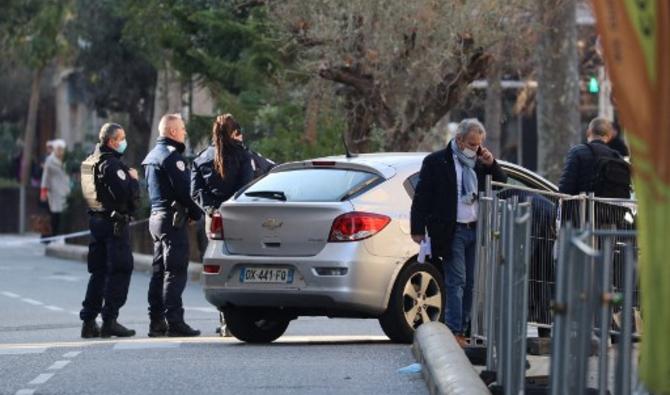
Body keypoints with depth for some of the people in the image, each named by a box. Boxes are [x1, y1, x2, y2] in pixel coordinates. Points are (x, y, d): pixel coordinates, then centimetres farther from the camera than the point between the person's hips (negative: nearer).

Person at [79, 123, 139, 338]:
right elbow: (125, 194, -25)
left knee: (99, 272, 13)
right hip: (114, 222, -9)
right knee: (120, 271, -5)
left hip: (96, 220, 9)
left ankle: (89, 321, 13)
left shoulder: (91, 161, 15)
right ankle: (109, 320, -8)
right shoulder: (111, 164, -16)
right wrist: (133, 179, -6)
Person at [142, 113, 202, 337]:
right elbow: (183, 189, -19)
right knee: (175, 271, -10)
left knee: (159, 272, 11)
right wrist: (195, 213, -5)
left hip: (156, 216, 10)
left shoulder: (152, 156, 18)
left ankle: (156, 322, 13)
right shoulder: (171, 155, -13)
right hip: (172, 218, -10)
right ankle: (174, 322, -13)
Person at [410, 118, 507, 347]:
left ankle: (463, 330, 11)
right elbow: (421, 197, -3)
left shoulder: (480, 163, 12)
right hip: (452, 232, -5)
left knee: (470, 284, 6)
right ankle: (454, 333, -9)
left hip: (476, 230, 5)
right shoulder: (436, 162, -2)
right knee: (456, 282, -10)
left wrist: (491, 165, -2)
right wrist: (418, 230, -7)